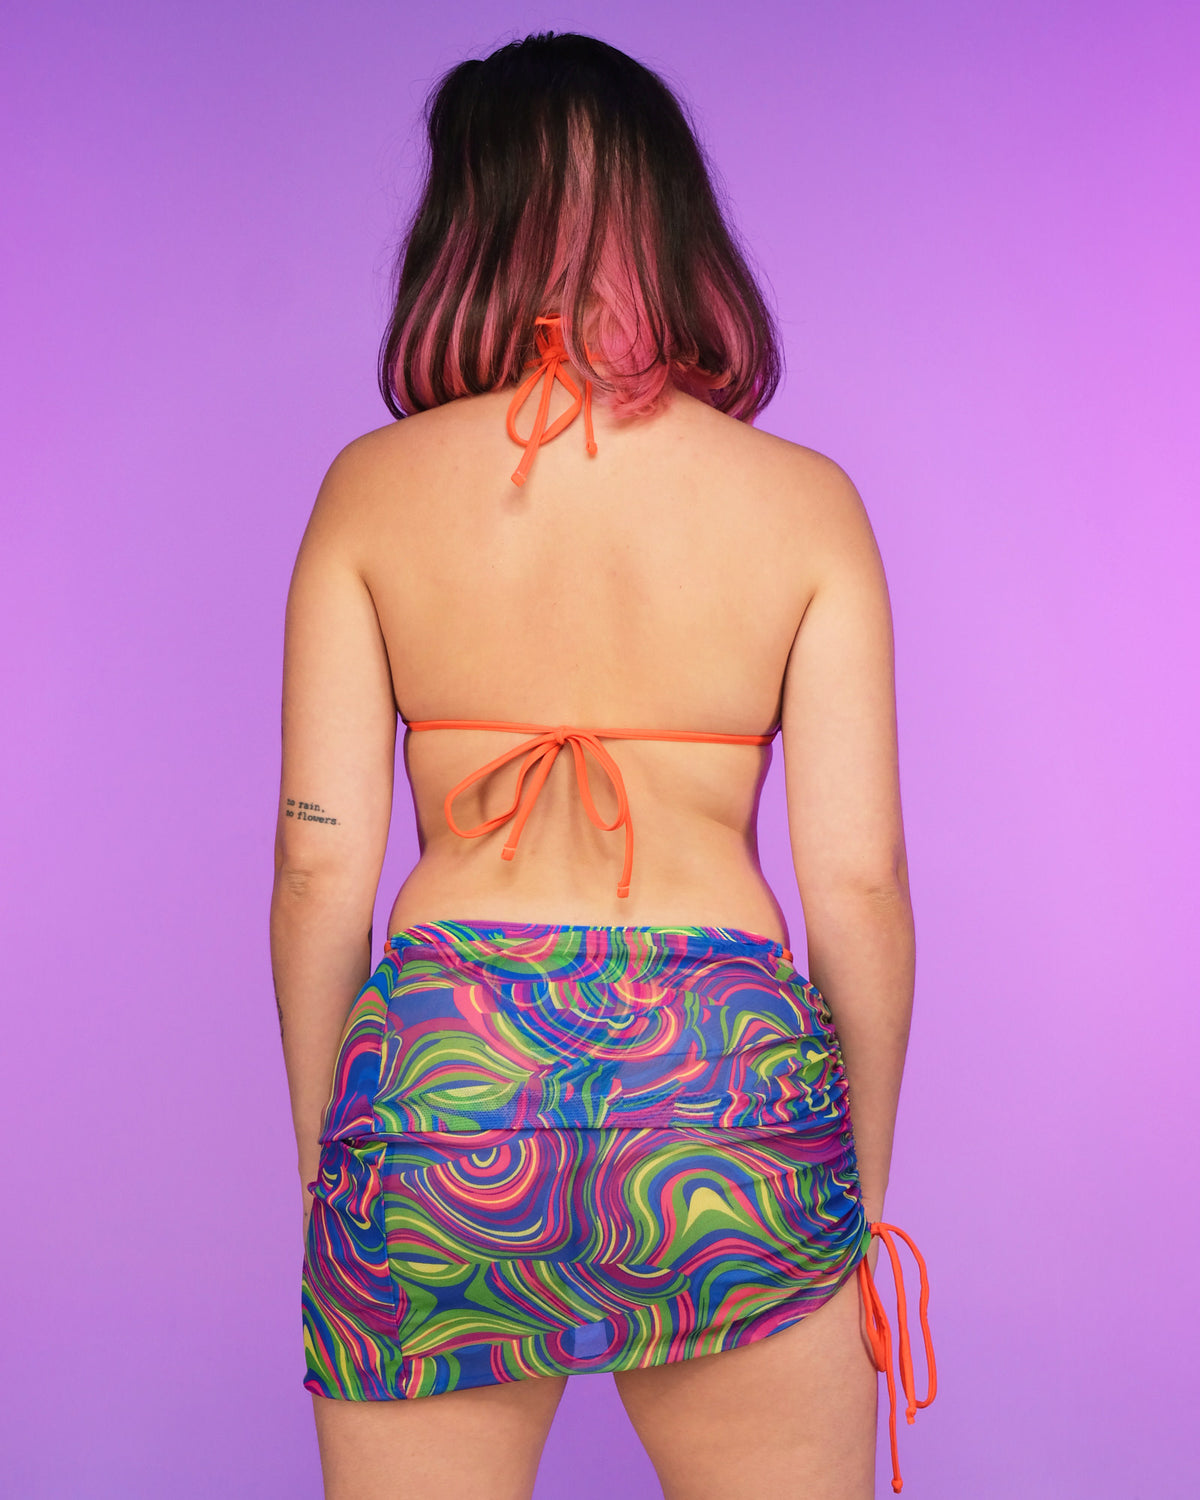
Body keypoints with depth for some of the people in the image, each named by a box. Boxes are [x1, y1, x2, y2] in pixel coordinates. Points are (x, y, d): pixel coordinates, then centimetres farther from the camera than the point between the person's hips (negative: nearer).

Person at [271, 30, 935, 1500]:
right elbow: (857, 879, -2)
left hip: (435, 1072, 0)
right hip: (731, 1086, 0)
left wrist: (322, 1151, 12)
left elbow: (318, 866, -1)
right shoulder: (805, 499, 0)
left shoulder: (374, 484, 0)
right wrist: (867, 1184, 11)